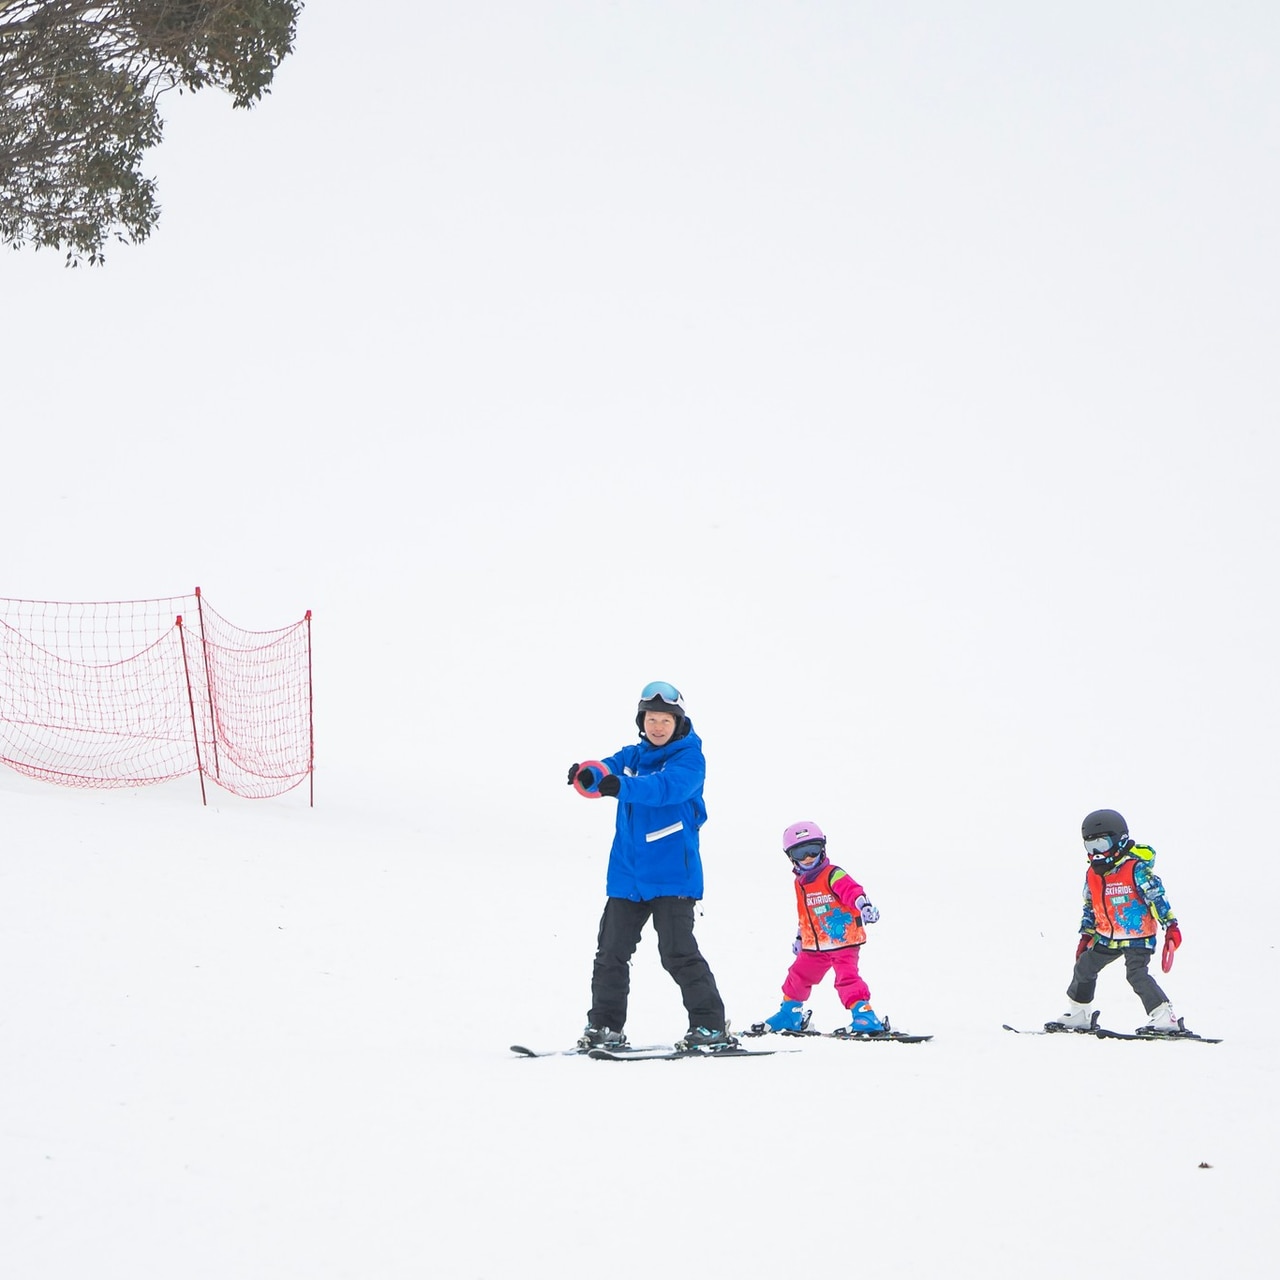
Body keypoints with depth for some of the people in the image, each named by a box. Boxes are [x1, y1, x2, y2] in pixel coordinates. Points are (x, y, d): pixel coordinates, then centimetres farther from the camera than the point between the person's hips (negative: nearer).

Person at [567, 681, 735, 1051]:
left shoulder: (689, 759, -6)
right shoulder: (633, 756, 12)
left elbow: (665, 787, -26)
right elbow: (609, 769, -5)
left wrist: (621, 786, -43)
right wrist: (588, 775, -31)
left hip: (672, 873, -6)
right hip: (627, 873, 6)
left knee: (678, 952, -11)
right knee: (611, 951, 8)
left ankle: (711, 1027, -4)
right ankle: (605, 1026, 19)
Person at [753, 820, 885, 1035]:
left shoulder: (833, 875, -12)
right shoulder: (800, 883, 13)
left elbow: (852, 890, -30)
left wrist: (864, 905, -49)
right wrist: (800, 938, 34)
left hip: (843, 942, -8)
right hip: (815, 946, 8)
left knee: (847, 978, -19)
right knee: (798, 976, 14)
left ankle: (864, 1016, -18)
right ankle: (789, 1014, 34)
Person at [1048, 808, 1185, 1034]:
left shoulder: (1137, 869, -17)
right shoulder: (1092, 875, 5)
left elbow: (1157, 897, -19)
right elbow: (1089, 907, 18)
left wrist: (1170, 926, -24)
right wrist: (1086, 935, 18)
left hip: (1138, 936, -8)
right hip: (1108, 938, 8)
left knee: (1136, 974, -23)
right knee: (1084, 968, 12)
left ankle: (1165, 1019, -19)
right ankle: (1077, 1016, 28)